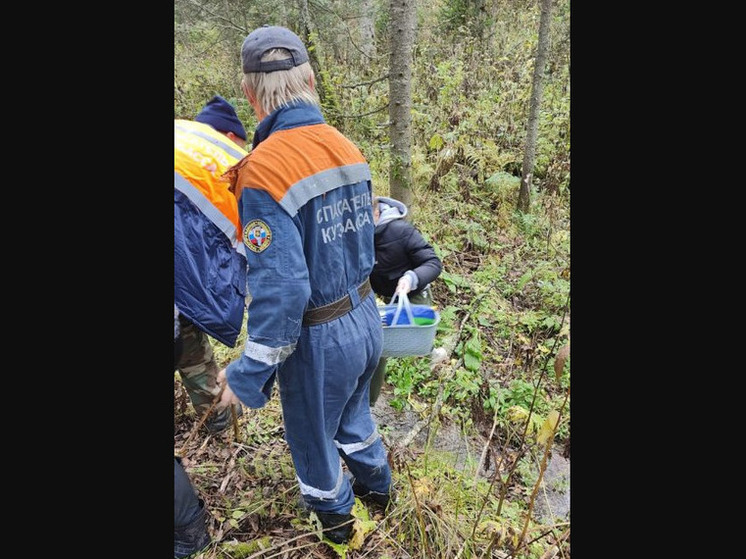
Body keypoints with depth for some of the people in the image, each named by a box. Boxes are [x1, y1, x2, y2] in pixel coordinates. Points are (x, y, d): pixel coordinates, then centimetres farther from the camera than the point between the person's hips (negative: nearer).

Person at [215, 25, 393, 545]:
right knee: (352, 412, 32)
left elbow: (281, 288, -28)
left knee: (312, 434, 23)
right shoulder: (346, 147, -4)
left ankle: (337, 518, 50)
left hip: (321, 340, -6)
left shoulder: (263, 172, -26)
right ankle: (377, 484, 57)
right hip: (367, 319, 7)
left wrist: (249, 375, -16)